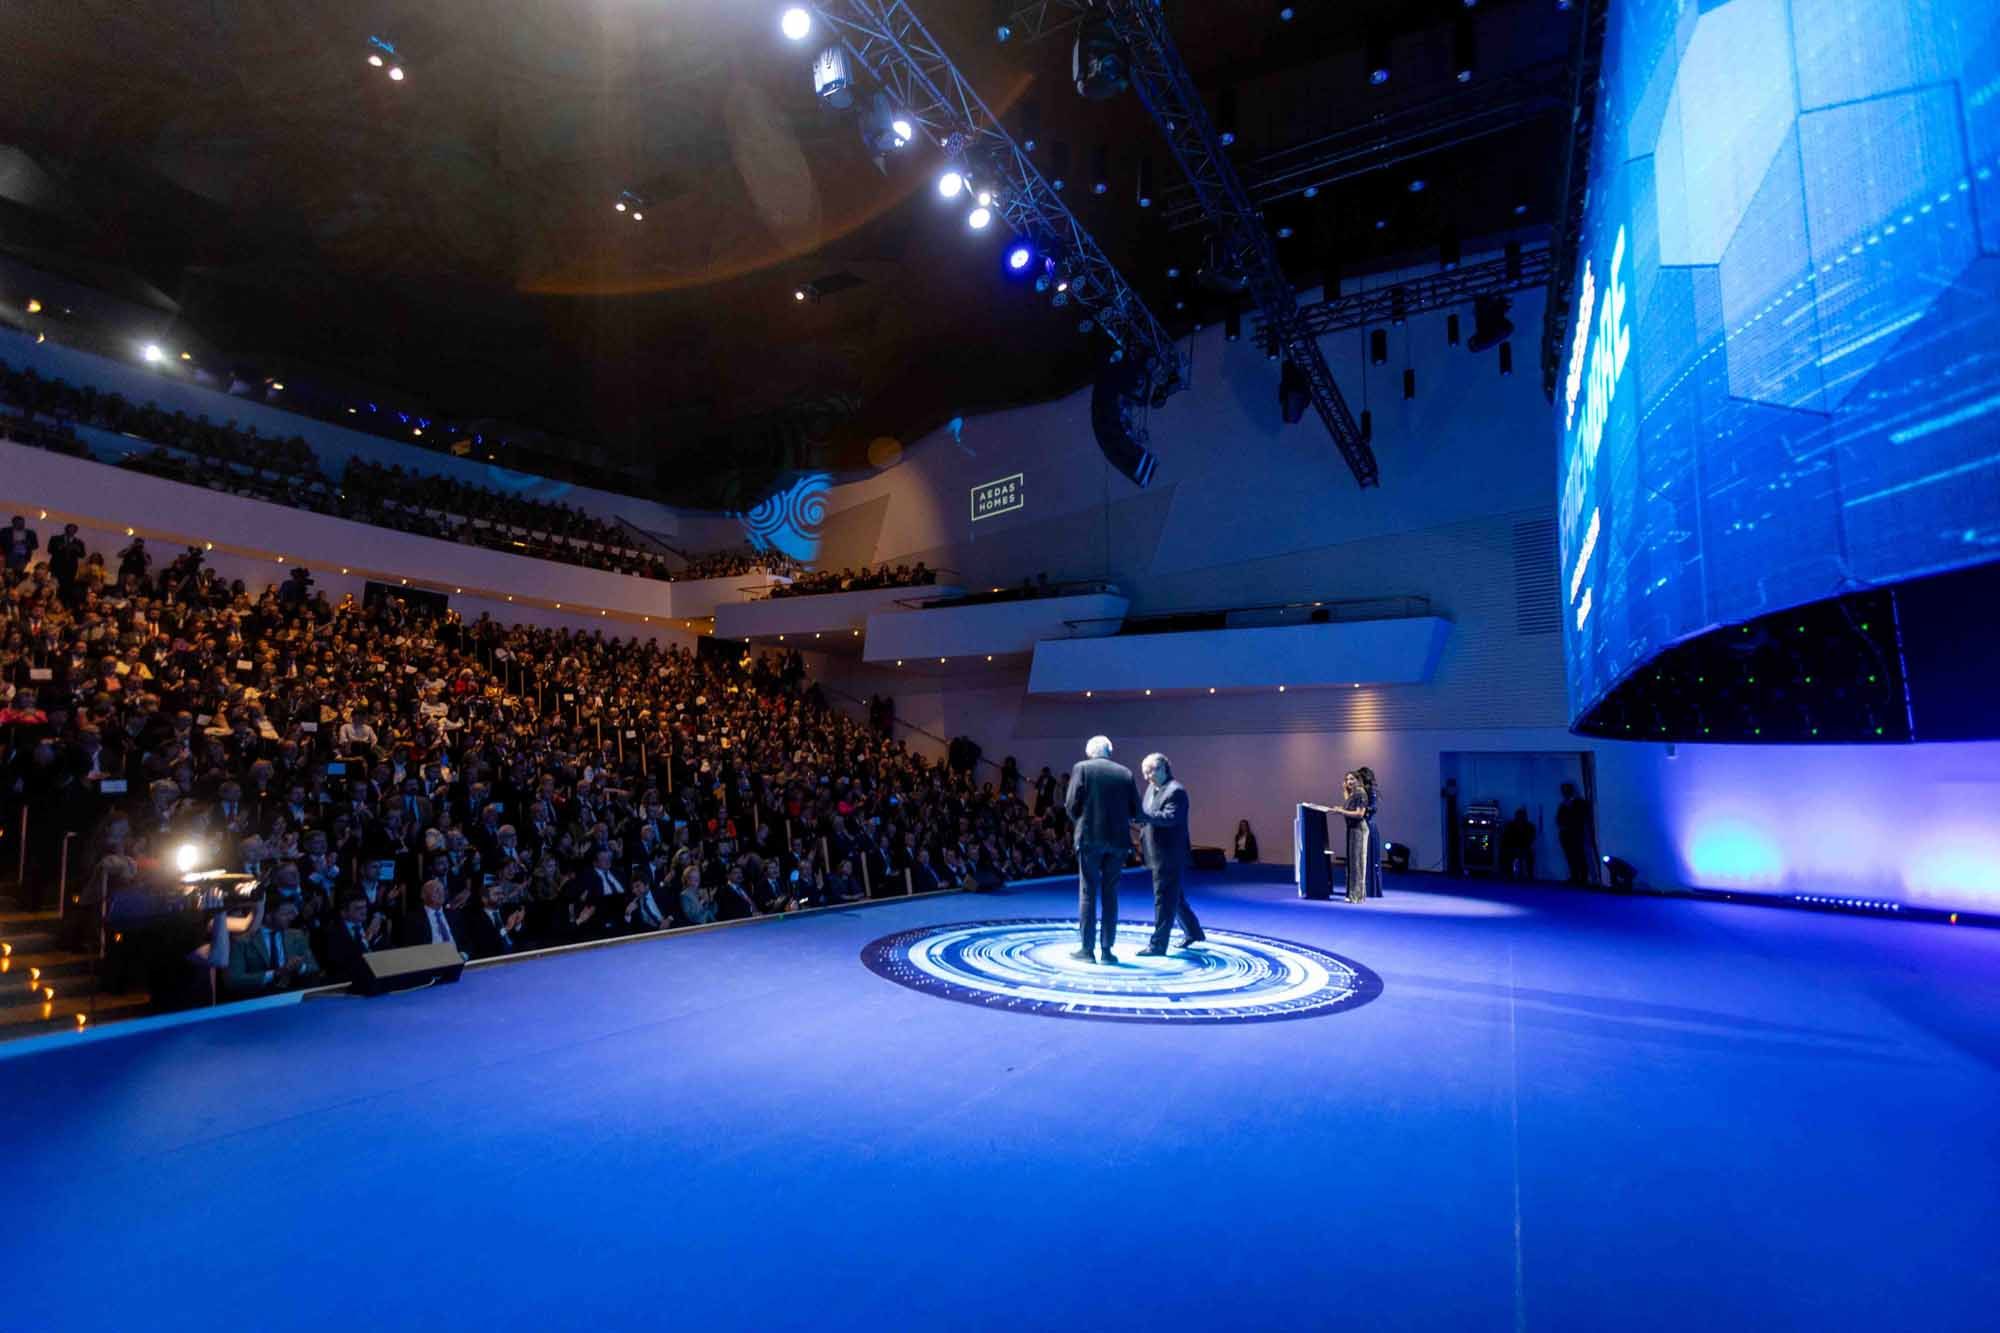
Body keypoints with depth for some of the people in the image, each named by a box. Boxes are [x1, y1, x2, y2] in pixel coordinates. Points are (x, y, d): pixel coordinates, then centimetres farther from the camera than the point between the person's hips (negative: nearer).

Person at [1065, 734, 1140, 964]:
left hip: (1090, 837, -2)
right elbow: (1134, 810, 7)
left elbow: (1072, 804, -4)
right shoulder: (1125, 772, 8)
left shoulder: (1082, 767, 1)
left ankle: (1087, 949, 6)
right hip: (1118, 839, 2)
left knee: (1088, 893, 5)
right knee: (1110, 893, 10)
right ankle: (1107, 950, 10)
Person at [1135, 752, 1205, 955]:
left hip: (1169, 856, -10)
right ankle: (1193, 932, 36)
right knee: (1176, 897, 21)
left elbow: (1170, 817, -27)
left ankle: (1157, 945, 2)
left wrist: (1142, 814, -31)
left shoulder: (1175, 791, -15)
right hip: (1158, 854, 10)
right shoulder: (1152, 788, 13)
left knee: (1164, 900, -4)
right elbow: (1148, 816, 19)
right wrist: (1140, 819, -1)